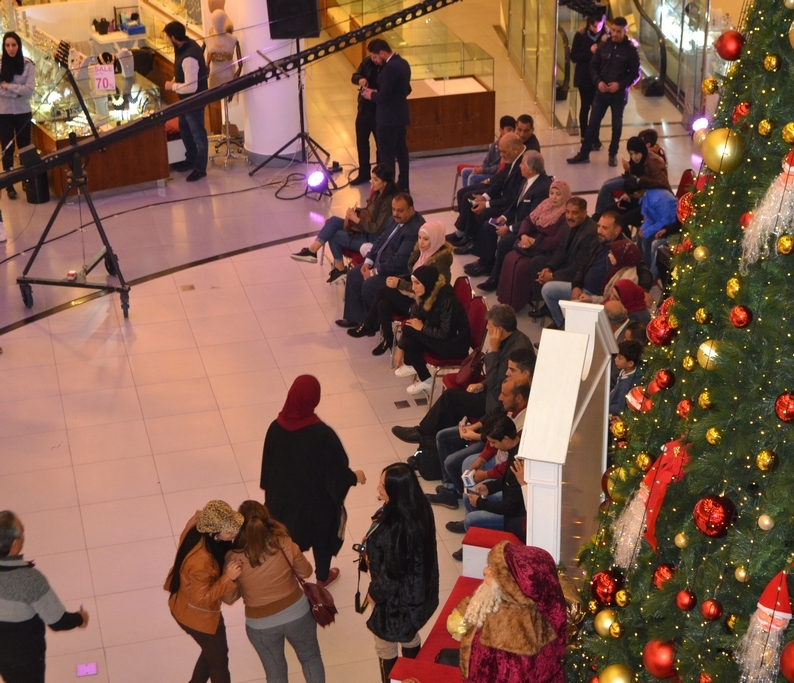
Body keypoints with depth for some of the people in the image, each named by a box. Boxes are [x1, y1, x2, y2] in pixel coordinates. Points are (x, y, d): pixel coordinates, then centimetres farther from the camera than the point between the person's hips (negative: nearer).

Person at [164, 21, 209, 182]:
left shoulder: (188, 57, -34)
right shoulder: (187, 44, -3)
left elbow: (191, 87, -31)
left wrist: (172, 86, -17)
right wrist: (175, 79, 4)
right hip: (187, 99, 10)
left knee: (198, 134, 6)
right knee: (185, 129, 25)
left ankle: (200, 168, 20)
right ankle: (190, 160, 42)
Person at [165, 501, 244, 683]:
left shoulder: (198, 525, -21)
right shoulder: (200, 562, -42)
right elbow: (202, 598, -30)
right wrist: (227, 578, -36)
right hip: (197, 615, -8)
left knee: (211, 651, 31)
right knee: (218, 659, 18)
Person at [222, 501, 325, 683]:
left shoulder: (234, 558, -23)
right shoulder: (284, 544, -22)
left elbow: (229, 598, -9)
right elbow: (306, 572, -4)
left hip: (261, 624, 0)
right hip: (297, 613, 0)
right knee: (310, 657, 28)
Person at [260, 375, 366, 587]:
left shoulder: (276, 427, -19)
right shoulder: (323, 434, -32)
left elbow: (268, 465, -4)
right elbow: (337, 471, -20)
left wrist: (270, 489, 14)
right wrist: (354, 477, 1)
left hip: (284, 496, 3)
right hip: (317, 498, -3)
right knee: (322, 536, 24)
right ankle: (323, 576, 47)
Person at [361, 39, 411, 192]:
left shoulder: (390, 68, -23)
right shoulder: (403, 63, 7)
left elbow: (383, 96, -25)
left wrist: (372, 95, -3)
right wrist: (376, 93, 11)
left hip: (388, 118, -10)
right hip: (400, 115, 10)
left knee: (386, 155, -1)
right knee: (401, 151, 16)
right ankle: (403, 186, 24)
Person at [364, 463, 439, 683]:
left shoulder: (394, 529, -38)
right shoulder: (419, 509, -13)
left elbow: (391, 573, -26)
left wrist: (374, 593, -9)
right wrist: (374, 543, 0)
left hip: (396, 598, -8)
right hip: (416, 590, 8)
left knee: (385, 648, 18)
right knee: (409, 637, 32)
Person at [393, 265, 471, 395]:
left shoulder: (447, 300, -28)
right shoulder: (424, 296, -5)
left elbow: (445, 333, -26)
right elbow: (412, 320, 1)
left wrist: (422, 328, -16)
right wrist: (400, 348, 1)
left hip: (455, 344, -7)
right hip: (439, 337, 7)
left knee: (411, 331, -17)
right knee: (409, 342, -16)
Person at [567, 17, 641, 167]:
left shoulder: (631, 49, -8)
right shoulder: (604, 46, -1)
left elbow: (635, 74, -6)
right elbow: (593, 66, 5)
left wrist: (620, 84, -19)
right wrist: (598, 81, -12)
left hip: (620, 94, -2)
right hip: (602, 92, 2)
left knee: (617, 125, 10)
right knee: (593, 122, 6)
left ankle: (613, 154, 24)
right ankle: (584, 154, 13)